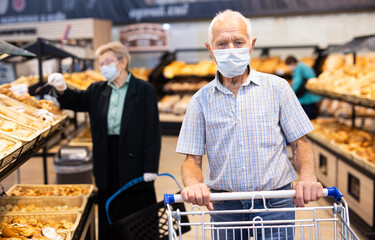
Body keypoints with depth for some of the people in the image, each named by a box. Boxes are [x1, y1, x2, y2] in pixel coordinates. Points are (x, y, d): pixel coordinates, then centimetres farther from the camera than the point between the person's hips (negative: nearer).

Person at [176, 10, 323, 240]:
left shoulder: (277, 87, 0)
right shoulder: (201, 99, 1)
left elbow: (300, 143, 1)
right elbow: (192, 159, 0)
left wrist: (308, 177, -18)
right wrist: (194, 184, -22)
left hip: (275, 205, 0)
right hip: (223, 208, 1)